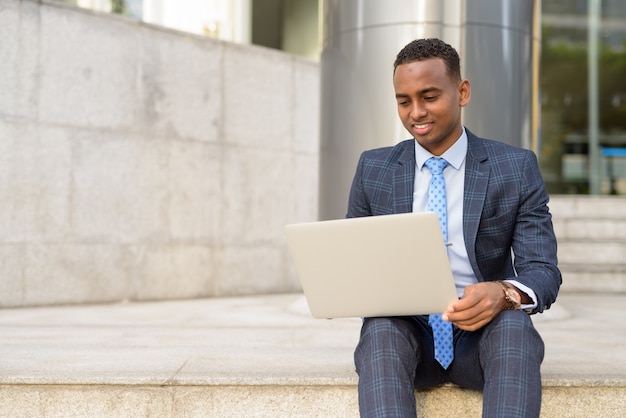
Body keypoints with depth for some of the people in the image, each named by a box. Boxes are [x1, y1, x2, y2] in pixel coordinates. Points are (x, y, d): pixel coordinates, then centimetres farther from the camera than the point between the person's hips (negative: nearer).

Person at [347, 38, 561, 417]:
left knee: (514, 323, -34)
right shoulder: (373, 169, 7)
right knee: (380, 330, -33)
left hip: (485, 333, -1)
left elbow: (543, 272, -5)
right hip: (406, 332, 1)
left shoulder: (517, 168, 1)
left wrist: (504, 294, -29)